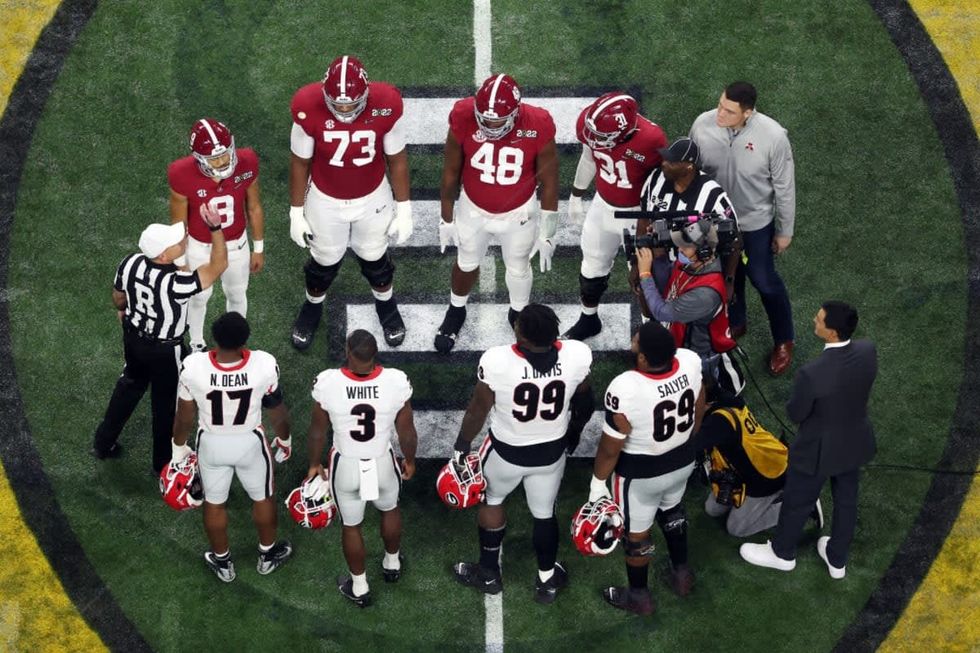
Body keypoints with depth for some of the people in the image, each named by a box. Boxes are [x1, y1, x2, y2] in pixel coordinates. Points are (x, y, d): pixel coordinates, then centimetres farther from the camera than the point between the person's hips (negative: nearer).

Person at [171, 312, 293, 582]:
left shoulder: (193, 368, -30)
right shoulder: (264, 366, -30)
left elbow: (185, 416, -13)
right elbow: (277, 413, -12)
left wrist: (179, 447, 8)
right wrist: (285, 440, 10)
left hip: (211, 444, 0)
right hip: (250, 443, 0)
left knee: (214, 502, 25)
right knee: (263, 497, 27)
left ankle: (222, 562, 46)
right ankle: (268, 555, 49)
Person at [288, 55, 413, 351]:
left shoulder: (386, 106, -28)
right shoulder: (309, 109, -29)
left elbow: (396, 159, -11)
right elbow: (300, 162, -12)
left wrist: (404, 208, -3)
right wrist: (296, 212, -2)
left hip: (373, 199, 0)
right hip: (326, 201, 0)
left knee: (374, 257, 24)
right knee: (325, 260, 22)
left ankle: (385, 303, 54)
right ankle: (313, 306, 52)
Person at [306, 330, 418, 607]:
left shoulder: (327, 384, -25)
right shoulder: (397, 382, -25)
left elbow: (318, 430, -8)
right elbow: (407, 431, -10)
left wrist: (314, 464, 11)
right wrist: (410, 460, 12)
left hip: (345, 466, -1)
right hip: (383, 462, 1)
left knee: (351, 525, 24)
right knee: (389, 509, 33)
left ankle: (359, 588, 43)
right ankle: (392, 564, 57)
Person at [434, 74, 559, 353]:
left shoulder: (537, 128, -30)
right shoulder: (464, 119, -28)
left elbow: (548, 182, -14)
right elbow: (450, 173, -11)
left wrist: (547, 233, -7)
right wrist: (446, 219, -1)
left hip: (518, 215, -1)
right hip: (473, 210, 1)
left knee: (518, 269, 23)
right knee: (467, 264, 25)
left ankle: (519, 315, 53)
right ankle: (456, 311, 54)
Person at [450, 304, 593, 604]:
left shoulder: (497, 362, -33)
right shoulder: (577, 356, -24)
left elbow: (478, 411, -17)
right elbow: (584, 403, -4)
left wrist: (461, 446, 1)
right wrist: (574, 432, 17)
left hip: (507, 451, -2)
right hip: (552, 451, 2)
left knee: (491, 500, 28)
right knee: (544, 512, 25)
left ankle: (489, 573, 43)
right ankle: (547, 580, 44)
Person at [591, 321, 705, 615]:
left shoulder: (625, 389, -38)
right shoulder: (691, 362, -22)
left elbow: (610, 448, -23)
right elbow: (698, 413, -1)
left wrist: (598, 482, -6)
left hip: (641, 473, -5)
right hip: (683, 461, 5)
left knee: (636, 532, 21)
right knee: (671, 511, 34)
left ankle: (639, 596, 44)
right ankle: (682, 574, 54)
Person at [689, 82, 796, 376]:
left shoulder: (773, 137, -30)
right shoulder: (702, 125, -23)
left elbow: (784, 187, -15)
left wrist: (785, 231, -5)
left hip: (755, 222, -3)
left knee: (764, 281, 14)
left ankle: (783, 341, 39)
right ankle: (734, 323, 54)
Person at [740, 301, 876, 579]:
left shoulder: (812, 374, -38)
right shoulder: (867, 351, -21)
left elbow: (795, 413, -20)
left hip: (819, 450, -5)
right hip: (855, 441, 5)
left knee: (796, 502, 22)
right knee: (846, 499, 27)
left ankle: (782, 553, 48)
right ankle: (837, 559, 49)